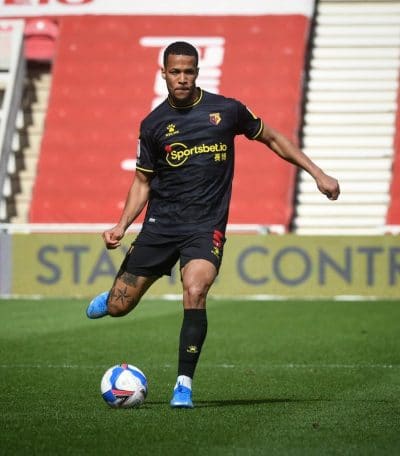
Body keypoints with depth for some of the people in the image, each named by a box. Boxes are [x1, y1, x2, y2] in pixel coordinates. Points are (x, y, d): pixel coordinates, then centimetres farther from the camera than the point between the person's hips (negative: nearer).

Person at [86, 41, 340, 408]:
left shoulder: (226, 110, 0)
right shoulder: (153, 124, 3)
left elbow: (272, 139, 13)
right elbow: (143, 181, 11)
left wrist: (318, 174, 10)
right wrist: (122, 226, -2)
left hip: (206, 226, -2)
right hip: (160, 224, 2)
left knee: (195, 292, -28)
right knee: (117, 308, -1)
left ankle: (184, 383, -16)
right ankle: (113, 295, 39)